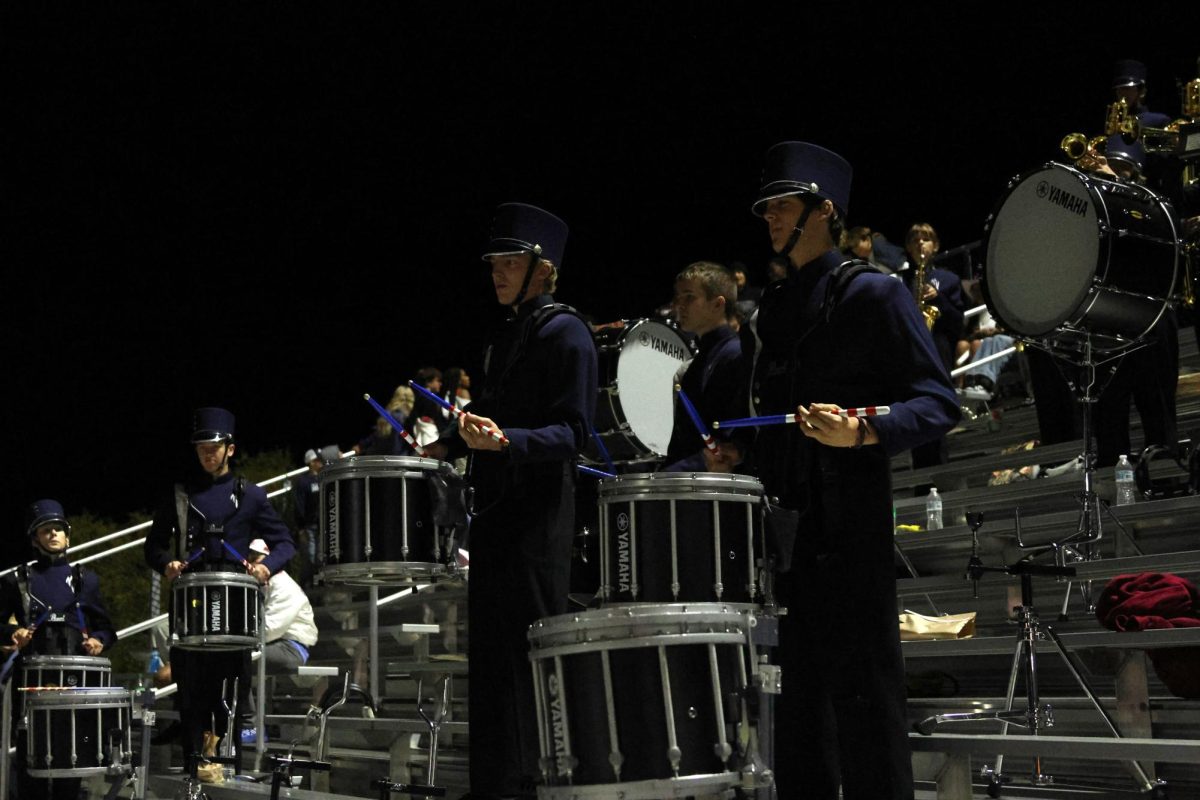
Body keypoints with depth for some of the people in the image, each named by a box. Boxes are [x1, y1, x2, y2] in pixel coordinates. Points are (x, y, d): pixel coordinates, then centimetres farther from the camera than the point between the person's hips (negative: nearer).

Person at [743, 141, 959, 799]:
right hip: (781, 524, 7)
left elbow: (936, 404, -8)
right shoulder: (772, 309, 19)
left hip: (848, 527, -7)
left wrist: (862, 433, -24)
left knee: (862, 699, -5)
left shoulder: (871, 293, -2)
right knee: (796, 701, 12)